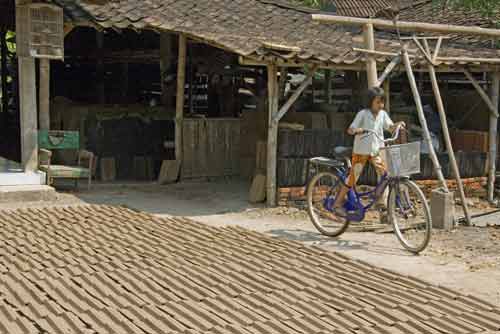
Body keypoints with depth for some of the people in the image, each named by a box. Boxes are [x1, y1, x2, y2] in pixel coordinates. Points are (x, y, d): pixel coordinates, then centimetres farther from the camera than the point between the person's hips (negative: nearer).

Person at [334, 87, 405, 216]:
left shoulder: (382, 114, 2)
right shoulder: (363, 114, -12)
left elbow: (390, 128, 1)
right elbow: (350, 130, -14)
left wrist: (398, 124, -18)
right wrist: (357, 130, -35)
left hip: (376, 150, 5)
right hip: (361, 151, -4)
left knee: (384, 173, -10)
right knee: (353, 177, -2)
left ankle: (381, 202, 4)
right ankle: (338, 203, 10)